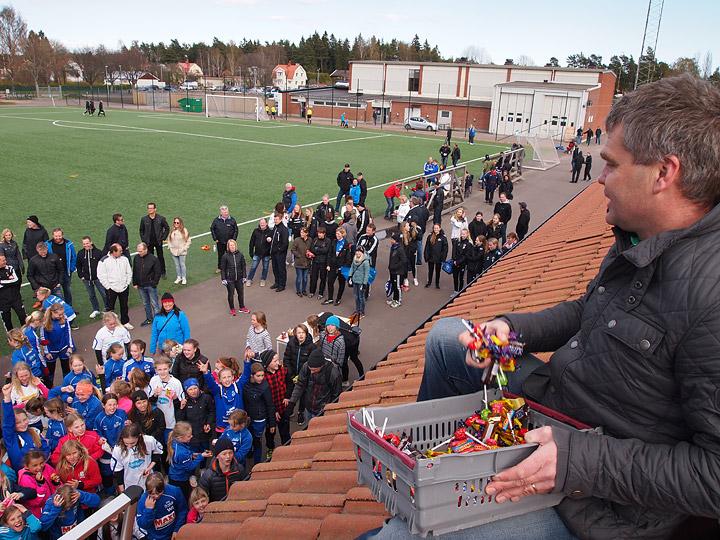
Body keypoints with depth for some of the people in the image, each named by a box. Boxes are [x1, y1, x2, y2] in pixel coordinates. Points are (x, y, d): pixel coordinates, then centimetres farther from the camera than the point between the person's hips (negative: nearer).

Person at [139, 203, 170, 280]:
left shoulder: (161, 218, -6)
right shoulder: (144, 219, -1)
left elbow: (167, 228, 2)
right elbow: (141, 230, 11)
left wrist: (163, 238, -4)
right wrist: (143, 239, 2)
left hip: (158, 242, -1)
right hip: (149, 242, 1)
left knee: (161, 257, 9)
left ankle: (163, 272, 21)